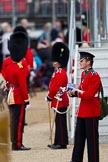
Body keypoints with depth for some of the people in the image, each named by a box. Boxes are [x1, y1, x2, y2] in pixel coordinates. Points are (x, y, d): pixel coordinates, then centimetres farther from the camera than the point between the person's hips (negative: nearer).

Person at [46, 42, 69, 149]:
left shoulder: (61, 73, -17)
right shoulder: (58, 72, 15)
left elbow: (55, 88, -19)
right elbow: (53, 86, 20)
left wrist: (49, 97, -7)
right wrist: (50, 97, 11)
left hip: (60, 101, -10)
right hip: (59, 101, 10)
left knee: (60, 122, -6)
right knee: (59, 122, 12)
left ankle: (61, 143, -4)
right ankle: (58, 143, 17)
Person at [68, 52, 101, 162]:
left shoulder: (94, 76, -16)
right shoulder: (83, 74, 12)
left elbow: (89, 95, -22)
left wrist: (76, 93, -14)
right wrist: (73, 92, 1)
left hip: (91, 111, -9)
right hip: (82, 110, 9)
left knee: (92, 137, -2)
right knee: (79, 136, 12)